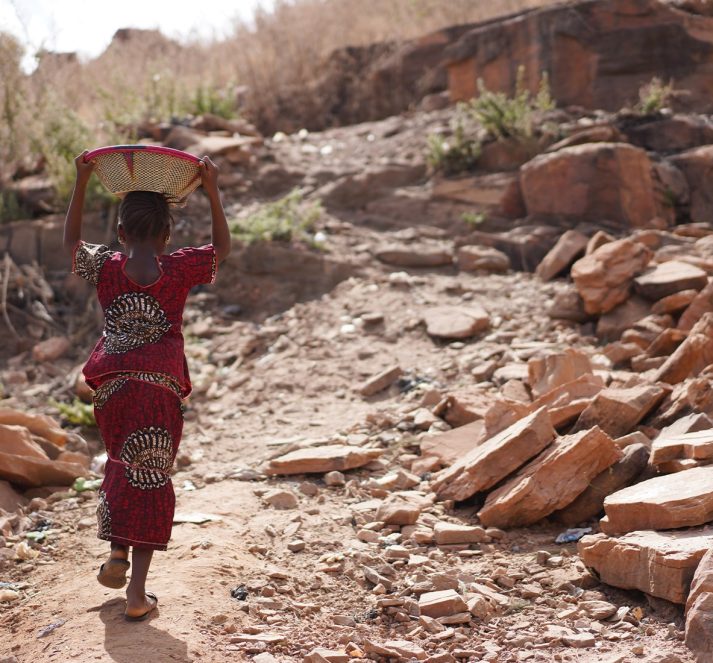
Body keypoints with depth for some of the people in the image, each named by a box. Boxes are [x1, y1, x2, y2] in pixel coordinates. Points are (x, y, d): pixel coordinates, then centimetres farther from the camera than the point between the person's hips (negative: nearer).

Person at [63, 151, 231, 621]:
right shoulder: (179, 269, -3)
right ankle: (138, 590, 1)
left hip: (111, 384, 2)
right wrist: (212, 191, 12)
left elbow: (72, 241, 22)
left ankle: (118, 553, 18)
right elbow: (223, 247, 15)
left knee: (121, 467, 25)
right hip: (162, 387, -2)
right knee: (150, 479, 2)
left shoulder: (105, 267, 1)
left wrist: (81, 184, 21)